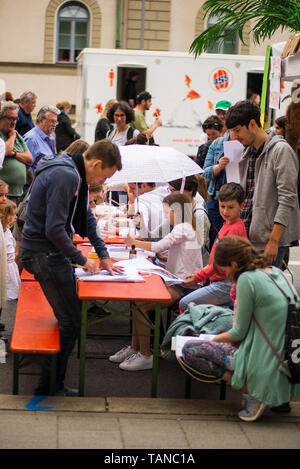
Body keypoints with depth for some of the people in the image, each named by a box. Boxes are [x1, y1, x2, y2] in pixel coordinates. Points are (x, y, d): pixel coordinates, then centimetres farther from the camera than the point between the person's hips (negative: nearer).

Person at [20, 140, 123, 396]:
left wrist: (103, 254, 15)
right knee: (71, 322, -6)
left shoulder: (76, 175, 11)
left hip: (50, 252, 10)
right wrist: (82, 260, -14)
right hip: (44, 254, -10)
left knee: (67, 318, 16)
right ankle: (49, 388, 3)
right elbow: (54, 230, -26)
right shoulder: (65, 176, -23)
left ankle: (52, 383, 24)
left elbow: (86, 217, 20)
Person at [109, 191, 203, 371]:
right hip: (177, 281, 11)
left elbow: (159, 246, -17)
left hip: (184, 286, -11)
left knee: (140, 306, -20)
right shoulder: (186, 228, 17)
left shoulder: (183, 229, -14)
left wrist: (134, 242, -4)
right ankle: (135, 347, 6)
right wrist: (161, 257, 9)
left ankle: (145, 356, -13)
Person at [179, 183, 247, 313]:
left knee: (185, 304, -10)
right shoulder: (227, 224, 14)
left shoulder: (235, 229, -17)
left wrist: (198, 277, -21)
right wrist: (205, 274, 19)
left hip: (226, 285, -10)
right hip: (218, 281, 10)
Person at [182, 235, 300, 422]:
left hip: (269, 369, -8)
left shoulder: (247, 279, -14)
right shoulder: (276, 272, 9)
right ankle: (279, 397, 15)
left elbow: (239, 332, -7)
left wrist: (217, 338, 12)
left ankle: (254, 393, -4)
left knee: (190, 350, -3)